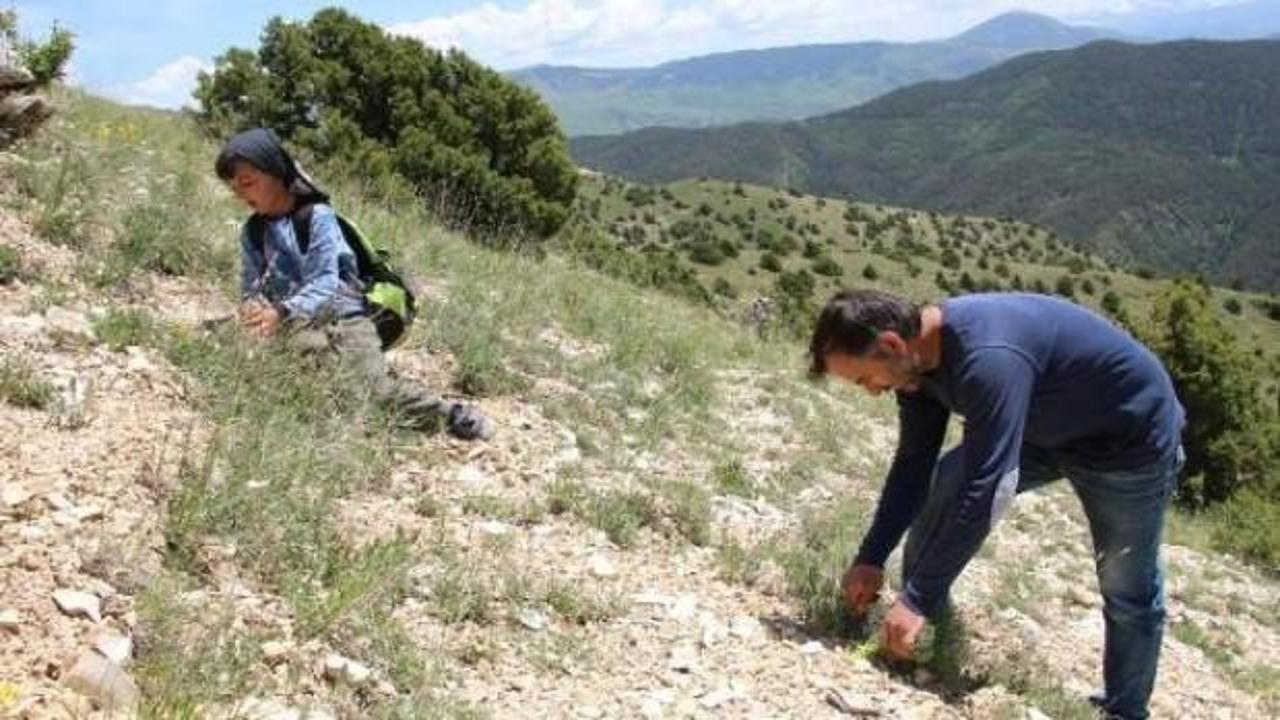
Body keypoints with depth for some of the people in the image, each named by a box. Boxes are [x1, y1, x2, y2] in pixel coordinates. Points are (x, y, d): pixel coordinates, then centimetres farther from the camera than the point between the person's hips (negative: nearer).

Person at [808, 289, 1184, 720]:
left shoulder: (989, 358, -40)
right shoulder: (919, 355, -12)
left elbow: (983, 489, -41)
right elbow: (913, 464, -4)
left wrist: (918, 599, -38)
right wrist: (870, 558, -10)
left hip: (1131, 437, -7)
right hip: (1049, 429, 8)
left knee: (1128, 593, 3)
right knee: (937, 489, -3)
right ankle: (917, 646, 7)